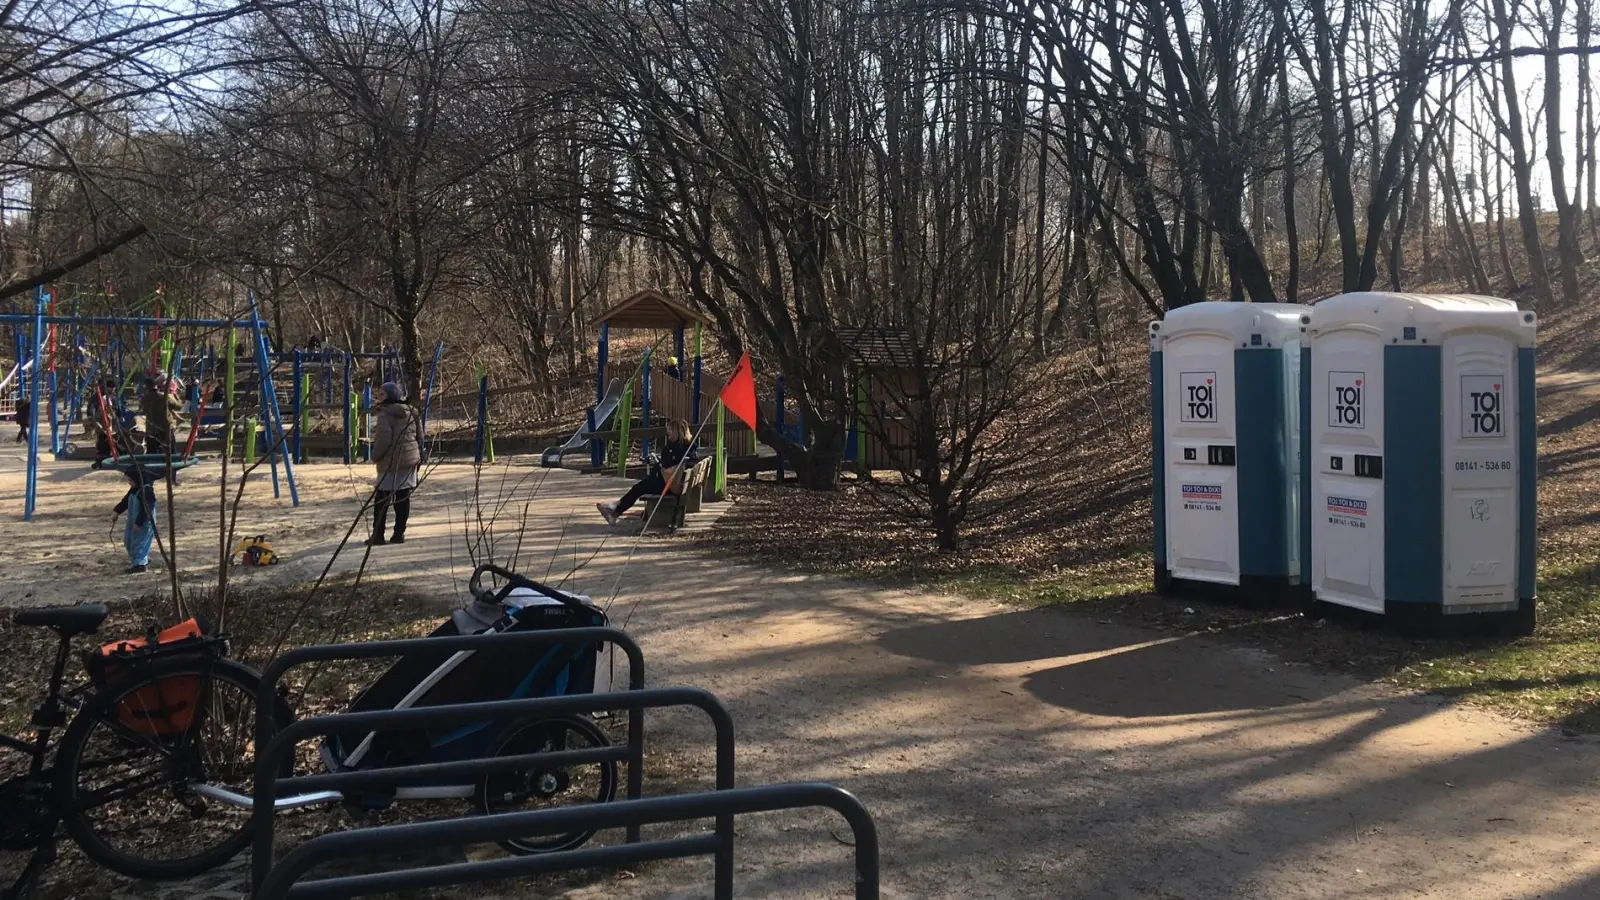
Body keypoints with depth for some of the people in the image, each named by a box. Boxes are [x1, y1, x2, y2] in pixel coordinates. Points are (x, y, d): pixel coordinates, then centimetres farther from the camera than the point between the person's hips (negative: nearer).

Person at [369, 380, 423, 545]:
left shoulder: (385, 413, -12)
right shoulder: (411, 411, 11)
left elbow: (383, 439, -18)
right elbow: (419, 436, 15)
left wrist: (375, 456, -4)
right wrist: (418, 456, 25)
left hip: (391, 462, -6)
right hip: (411, 460, 7)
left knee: (381, 500, 1)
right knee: (403, 498, 8)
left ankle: (378, 535, 3)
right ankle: (399, 533, 8)